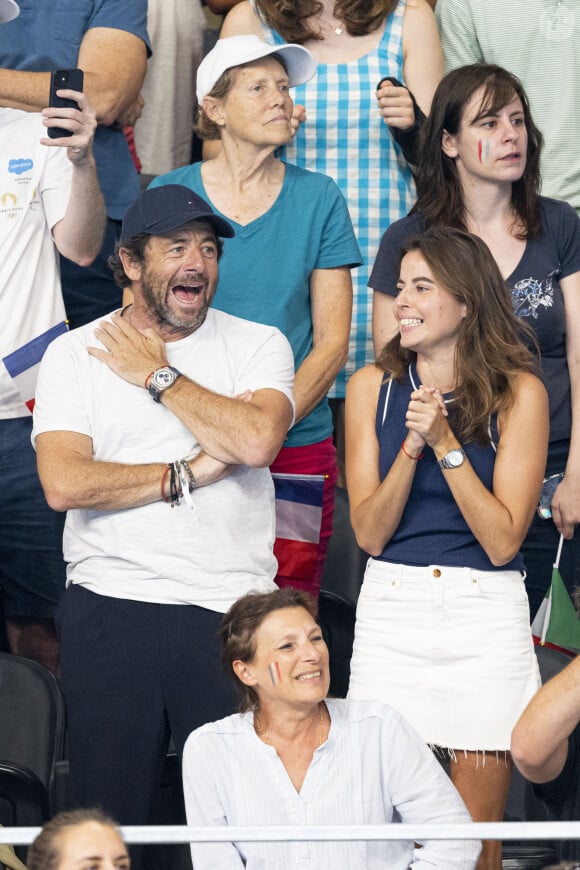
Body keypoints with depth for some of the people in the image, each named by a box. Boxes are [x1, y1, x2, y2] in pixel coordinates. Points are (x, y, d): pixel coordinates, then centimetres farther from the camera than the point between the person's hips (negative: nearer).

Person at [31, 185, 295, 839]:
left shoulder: (258, 345, 7)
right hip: (110, 607, 0)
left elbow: (257, 440, -14)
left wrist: (158, 375, -3)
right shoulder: (76, 353, 6)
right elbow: (64, 483, -8)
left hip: (229, 610, 0)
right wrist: (191, 473, -9)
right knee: (108, 816, 5)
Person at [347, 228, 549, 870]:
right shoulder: (373, 388, 3)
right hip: (391, 609, 2)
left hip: (485, 613, -1)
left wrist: (445, 443, -15)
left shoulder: (517, 393, -3)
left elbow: (502, 540, -8)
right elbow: (368, 532, -1)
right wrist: (412, 446, -14)